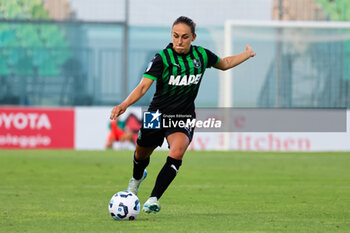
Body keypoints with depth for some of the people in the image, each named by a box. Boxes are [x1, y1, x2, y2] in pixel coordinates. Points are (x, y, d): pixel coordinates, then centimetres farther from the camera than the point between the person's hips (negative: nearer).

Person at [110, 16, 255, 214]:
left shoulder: (201, 55, -3)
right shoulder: (162, 58, -15)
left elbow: (224, 64, 21)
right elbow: (143, 87, -23)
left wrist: (248, 54, 18)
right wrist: (125, 105, -39)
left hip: (184, 118, 1)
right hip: (158, 114, -1)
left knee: (177, 153, -28)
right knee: (141, 155, 18)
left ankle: (154, 199, -27)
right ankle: (137, 178, 56)